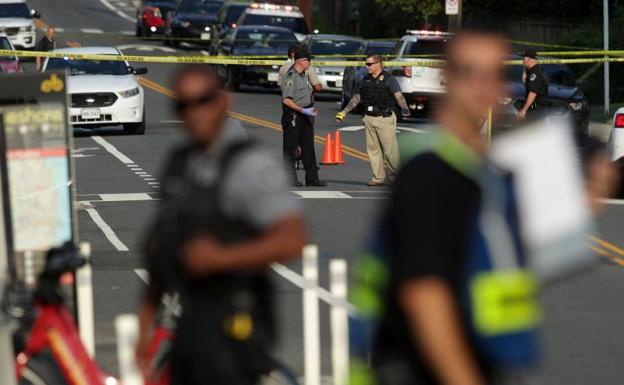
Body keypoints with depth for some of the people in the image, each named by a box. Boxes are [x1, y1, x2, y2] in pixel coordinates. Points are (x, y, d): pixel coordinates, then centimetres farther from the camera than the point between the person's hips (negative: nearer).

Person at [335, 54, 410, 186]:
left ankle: (393, 175, 7)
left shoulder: (388, 79, -4)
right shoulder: (366, 80, 15)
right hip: (369, 119, 6)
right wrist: (344, 112, 22)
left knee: (389, 149, -6)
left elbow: (398, 95, -16)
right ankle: (378, 178, 9)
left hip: (385, 118, -6)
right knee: (373, 149, 5)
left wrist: (404, 108, -35)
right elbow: (357, 97, 22)